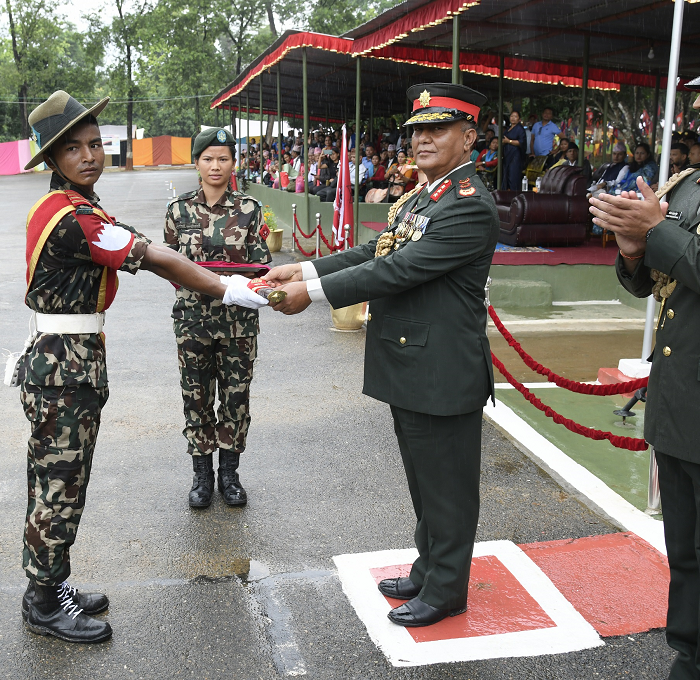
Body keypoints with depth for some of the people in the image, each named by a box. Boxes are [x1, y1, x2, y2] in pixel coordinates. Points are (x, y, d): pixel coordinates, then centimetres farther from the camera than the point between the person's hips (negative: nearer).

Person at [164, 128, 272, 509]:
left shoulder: (249, 209, 1)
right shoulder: (179, 210, 2)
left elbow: (261, 263, 3)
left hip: (238, 318, 0)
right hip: (193, 316, 0)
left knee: (236, 394, 7)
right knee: (196, 395, 7)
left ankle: (228, 471, 24)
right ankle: (202, 473, 23)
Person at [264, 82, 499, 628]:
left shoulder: (470, 206, -19)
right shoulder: (421, 196, 13)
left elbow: (399, 269, -25)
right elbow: (376, 252, 11)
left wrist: (314, 291, -23)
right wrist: (304, 270, 0)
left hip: (443, 374, -10)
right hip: (409, 369, 10)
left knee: (446, 486, 7)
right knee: (423, 481, 22)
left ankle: (445, 591, 24)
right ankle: (428, 570, 40)